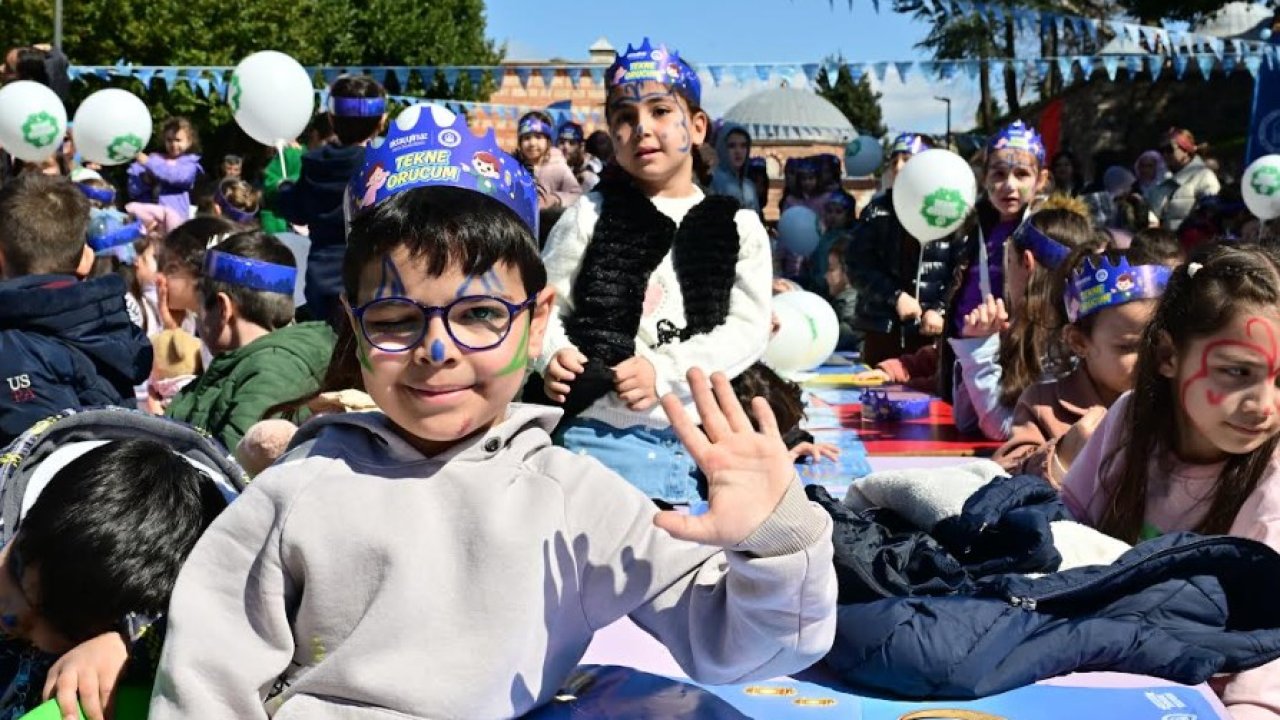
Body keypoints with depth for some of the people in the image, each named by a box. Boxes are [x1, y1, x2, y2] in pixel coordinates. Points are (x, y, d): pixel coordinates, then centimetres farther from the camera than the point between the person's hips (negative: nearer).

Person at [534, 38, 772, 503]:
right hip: (599, 434, -1)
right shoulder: (590, 215, 4)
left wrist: (666, 371, -14)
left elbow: (749, 328, -1)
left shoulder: (738, 227, 6)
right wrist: (553, 355, -17)